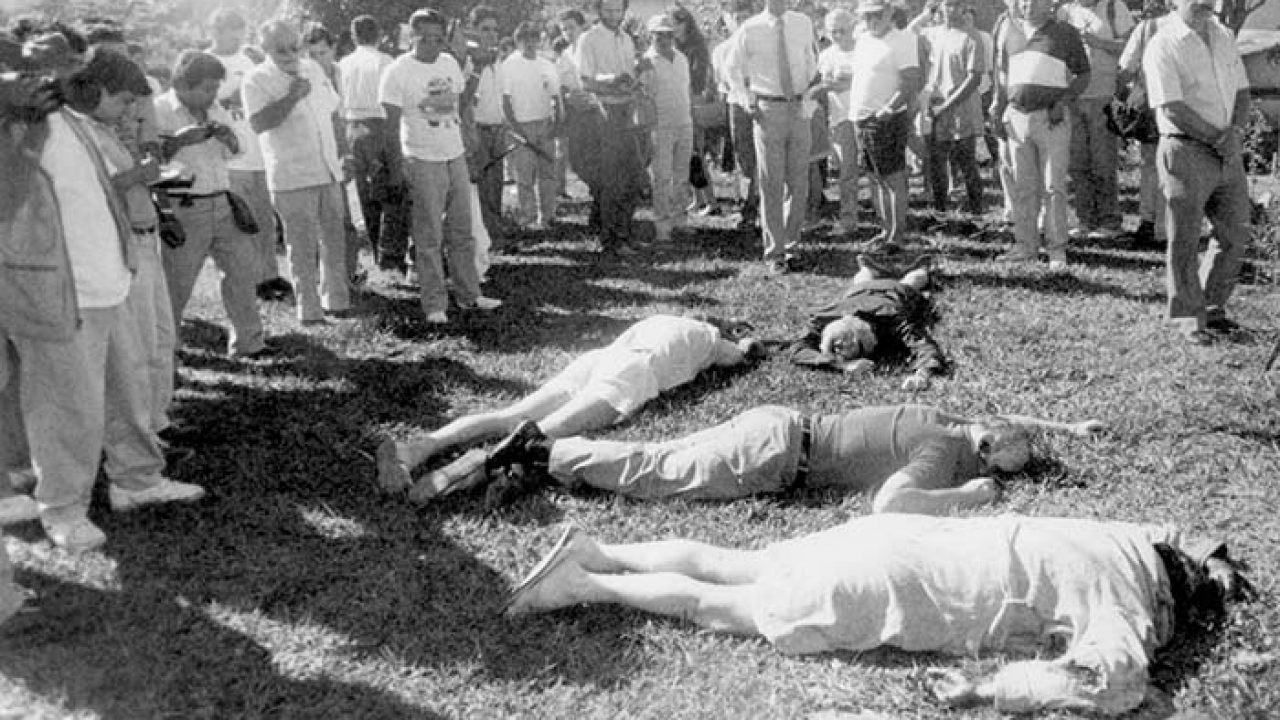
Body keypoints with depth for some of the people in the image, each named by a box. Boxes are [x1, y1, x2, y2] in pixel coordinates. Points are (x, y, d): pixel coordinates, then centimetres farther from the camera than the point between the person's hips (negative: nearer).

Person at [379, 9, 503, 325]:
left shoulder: (449, 63, 8)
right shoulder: (398, 71, -10)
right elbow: (391, 123, -10)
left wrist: (468, 145, 13)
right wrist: (397, 164, -14)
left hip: (456, 156, 6)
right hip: (422, 161, -6)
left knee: (462, 230, 11)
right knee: (429, 237, -1)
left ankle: (468, 294, 21)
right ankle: (434, 305, 6)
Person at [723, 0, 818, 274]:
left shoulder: (803, 24, 4)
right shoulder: (749, 30, -4)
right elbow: (732, 67, 10)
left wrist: (807, 87, 13)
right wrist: (747, 100, 1)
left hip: (799, 109, 3)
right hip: (769, 110, -3)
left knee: (798, 184, 6)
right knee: (771, 185, -1)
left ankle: (791, 246, 20)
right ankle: (775, 253, 7)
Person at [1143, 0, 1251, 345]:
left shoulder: (1224, 37, 13)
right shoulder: (1163, 46, -9)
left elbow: (1242, 92, 13)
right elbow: (1172, 109, -16)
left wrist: (1235, 131, -6)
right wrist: (1218, 138, -16)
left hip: (1228, 153, 7)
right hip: (1186, 152, -7)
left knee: (1235, 233, 11)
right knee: (1185, 240, 0)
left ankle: (1212, 307, 27)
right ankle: (1189, 317, 11)